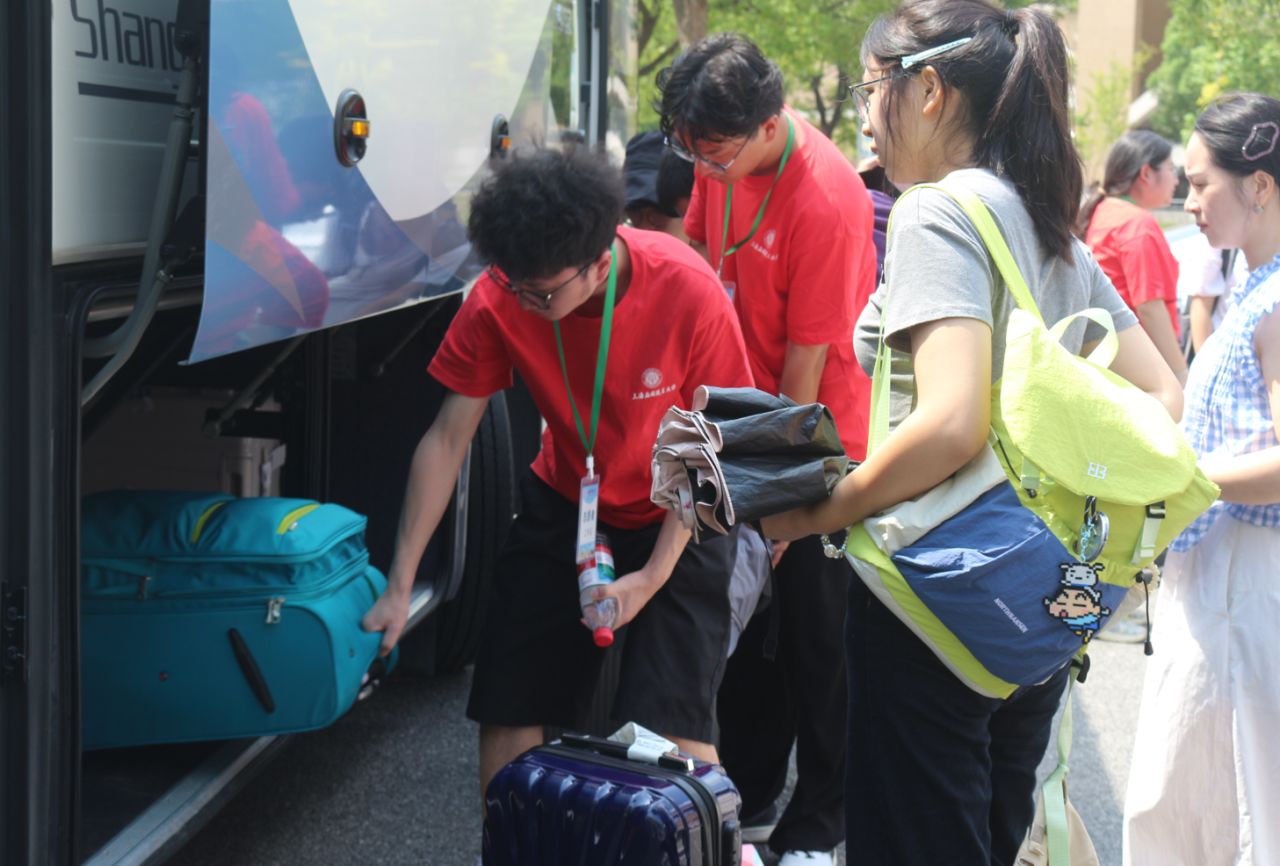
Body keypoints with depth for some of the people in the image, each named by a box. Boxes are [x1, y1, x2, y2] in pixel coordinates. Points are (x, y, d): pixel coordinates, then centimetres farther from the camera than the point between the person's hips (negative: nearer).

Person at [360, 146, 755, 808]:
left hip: (673, 520, -3)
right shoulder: (499, 301, -20)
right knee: (508, 711, 0)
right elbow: (447, 439, -12)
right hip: (562, 507, 3)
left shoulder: (688, 293, -27)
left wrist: (654, 576, -19)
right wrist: (399, 587, -14)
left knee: (674, 730, -15)